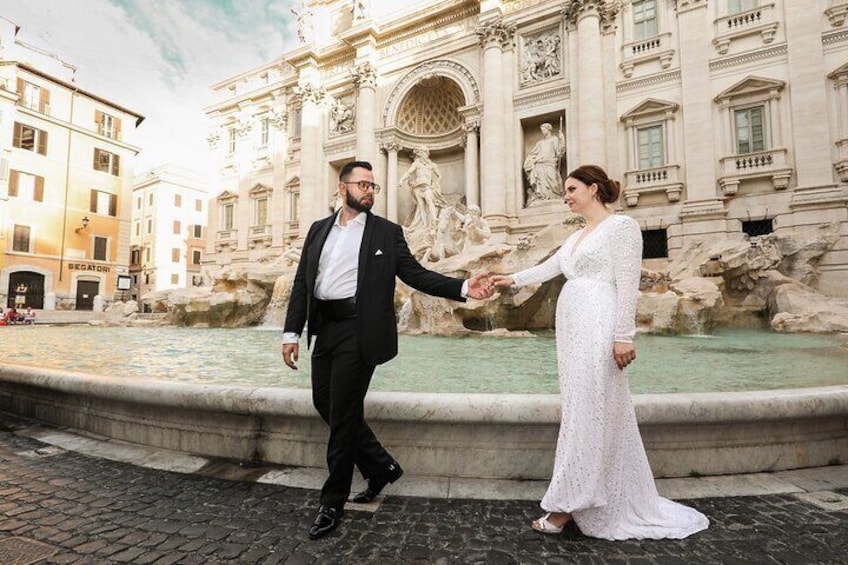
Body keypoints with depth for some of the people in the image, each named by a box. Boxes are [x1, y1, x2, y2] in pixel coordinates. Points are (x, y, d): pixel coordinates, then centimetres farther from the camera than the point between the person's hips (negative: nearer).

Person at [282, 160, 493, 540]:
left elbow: (416, 274, -2)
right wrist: (291, 332, 5)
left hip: (357, 330, -5)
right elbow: (302, 283, 12)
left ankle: (333, 503, 21)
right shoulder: (318, 230, 14)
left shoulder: (387, 232, 4)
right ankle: (381, 466, 33)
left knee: (343, 414, -1)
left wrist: (463, 288, -14)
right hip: (323, 329, 6)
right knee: (325, 405, 12)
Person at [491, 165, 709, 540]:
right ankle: (609, 504, 25)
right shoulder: (576, 237, 21)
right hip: (572, 329, 8)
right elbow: (547, 269, 19)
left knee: (587, 410, -4)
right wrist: (512, 279, 8)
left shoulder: (622, 226, -3)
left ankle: (565, 505, 6)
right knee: (596, 411, 12)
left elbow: (628, 285, -11)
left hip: (599, 328, -8)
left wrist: (623, 336, -17)